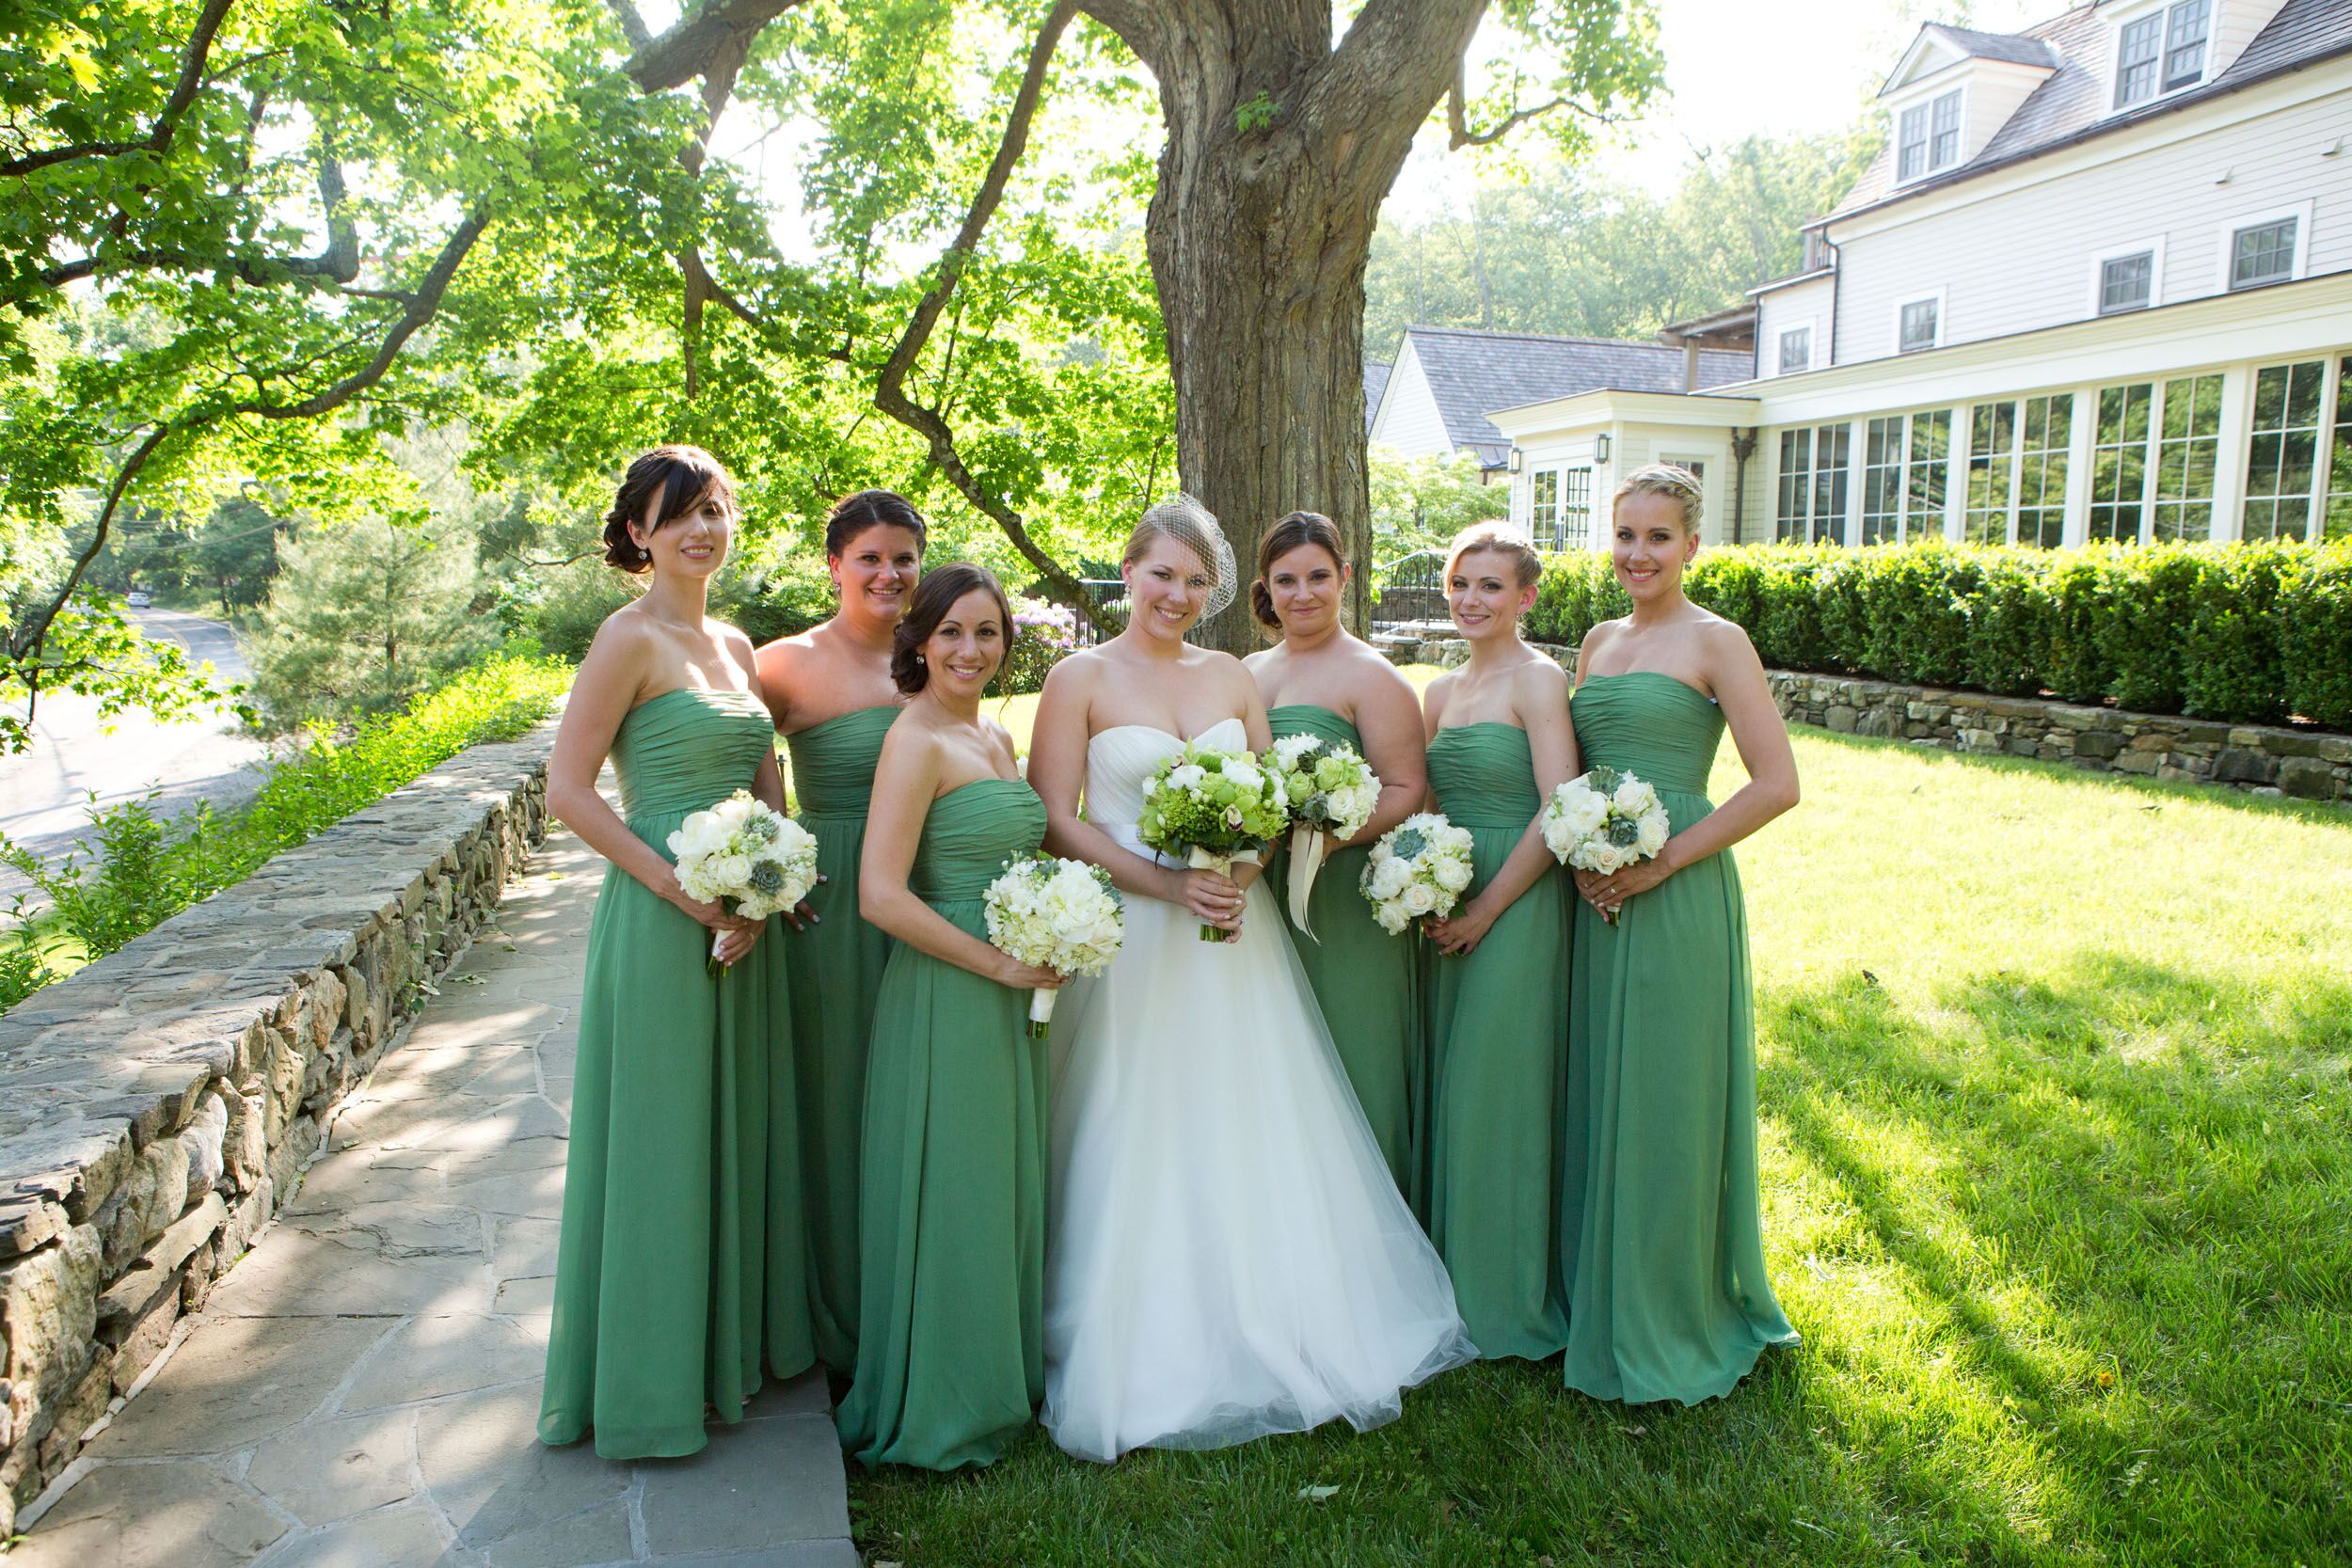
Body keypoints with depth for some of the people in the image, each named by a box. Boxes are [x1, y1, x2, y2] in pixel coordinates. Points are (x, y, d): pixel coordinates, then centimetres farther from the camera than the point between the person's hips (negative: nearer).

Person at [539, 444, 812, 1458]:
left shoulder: (735, 644, 12)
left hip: (744, 917, 7)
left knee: (736, 1128, 16)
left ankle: (733, 1344, 33)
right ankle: (649, 1383, 19)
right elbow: (567, 792, -14)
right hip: (658, 919, -7)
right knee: (657, 1139, 3)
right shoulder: (631, 637, -9)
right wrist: (680, 889, -18)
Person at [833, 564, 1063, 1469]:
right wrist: (998, 962, -17)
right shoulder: (916, 741, -14)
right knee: (949, 1197, 3)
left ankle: (1002, 1375, 35)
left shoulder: (996, 738, 13)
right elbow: (882, 895, -22)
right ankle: (938, 1413, 20)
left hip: (1010, 997, 9)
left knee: (1008, 1185, 17)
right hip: (945, 996, -8)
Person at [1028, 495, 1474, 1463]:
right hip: (1130, 941, -4)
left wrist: (1240, 869, -9)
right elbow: (1056, 820, -8)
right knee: (1141, 1146, 0)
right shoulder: (1081, 678, -2)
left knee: (1251, 1136, 9)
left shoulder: (1233, 678, 11)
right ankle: (1147, 1356, 15)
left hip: (1233, 938, 4)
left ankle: (1273, 1332, 26)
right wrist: (1164, 884, -17)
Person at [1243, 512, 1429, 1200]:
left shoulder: (1370, 676, -5)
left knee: (1346, 1065, 1)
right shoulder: (1248, 672, 14)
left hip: (1341, 904, -6)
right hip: (1256, 901, 6)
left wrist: (1332, 836, -26)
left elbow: (1407, 790, -11)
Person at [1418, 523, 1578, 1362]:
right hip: (1450, 908, 7)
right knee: (1448, 1091, 13)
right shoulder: (1440, 692, 13)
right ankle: (1455, 1279, 29)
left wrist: (1487, 907, -15)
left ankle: (1508, 1300, 18)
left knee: (1498, 1094, 1)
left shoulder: (1537, 679, -10)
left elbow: (1559, 813, -16)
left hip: (1517, 908, -7)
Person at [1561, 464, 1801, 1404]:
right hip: (1595, 899, 6)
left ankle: (1670, 1326, 19)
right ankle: (1599, 1305, 28)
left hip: (1677, 898, -6)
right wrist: (1577, 854, -1)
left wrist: (1661, 863, -15)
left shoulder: (1714, 642, -6)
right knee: (1597, 1100, 13)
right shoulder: (1599, 641, 13)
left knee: (1665, 1104, 2)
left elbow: (1777, 784, -13)